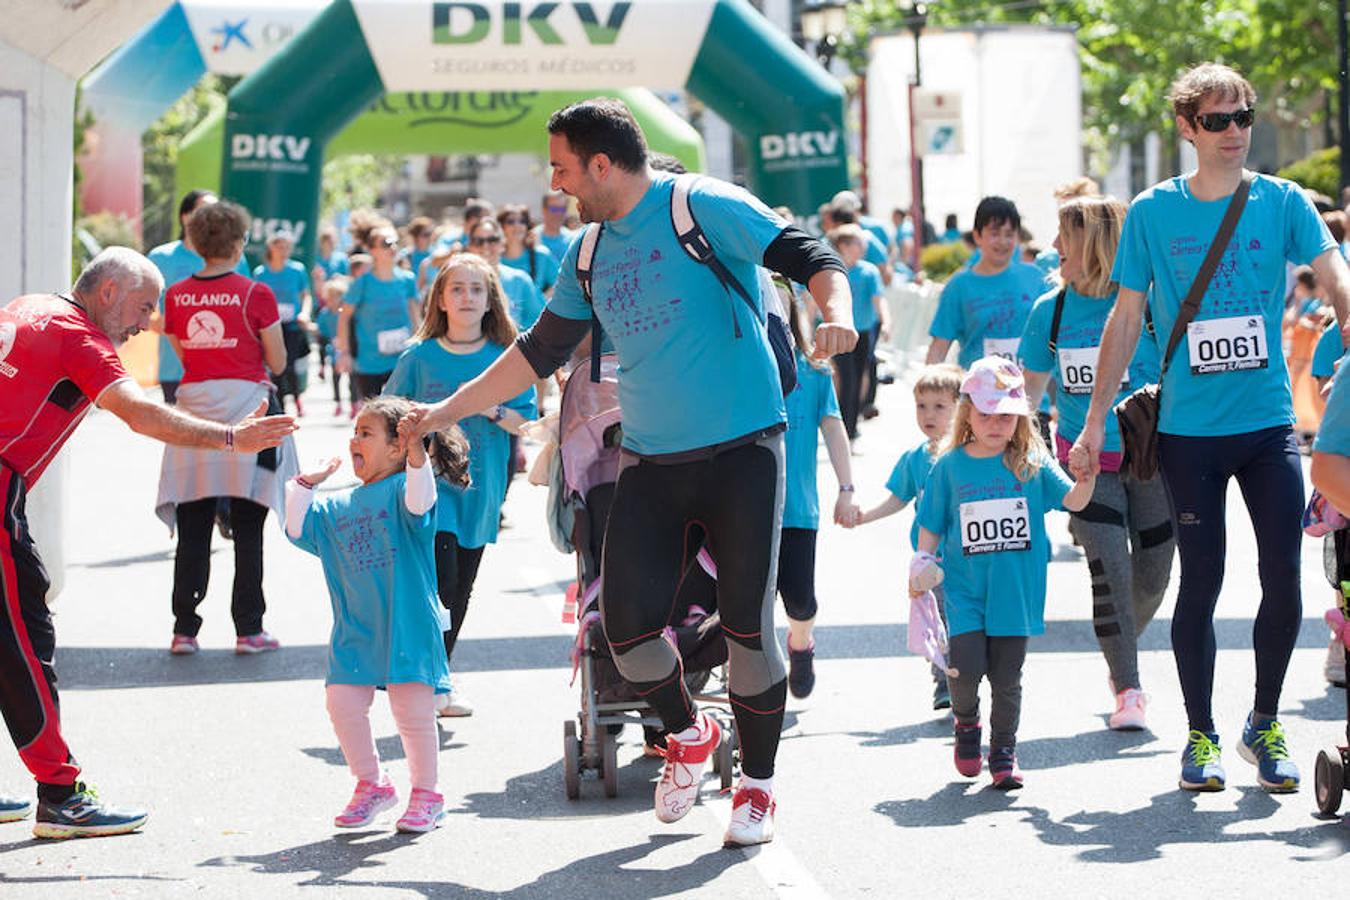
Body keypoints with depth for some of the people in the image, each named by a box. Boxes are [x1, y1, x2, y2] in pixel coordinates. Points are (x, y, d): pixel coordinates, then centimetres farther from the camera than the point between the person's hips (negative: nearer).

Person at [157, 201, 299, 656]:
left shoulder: (176, 295, 3)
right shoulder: (255, 294, -8)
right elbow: (277, 362, -2)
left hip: (194, 401, 3)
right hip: (245, 403, -3)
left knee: (192, 531, 7)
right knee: (247, 532, 5)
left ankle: (184, 630, 7)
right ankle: (248, 629, 6)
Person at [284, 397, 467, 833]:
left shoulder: (403, 487, -4)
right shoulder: (338, 506, 16)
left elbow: (419, 505, -25)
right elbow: (299, 529, 15)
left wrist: (418, 458, -40)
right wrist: (306, 484, 12)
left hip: (406, 623, -6)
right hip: (354, 628, 6)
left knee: (413, 708, -4)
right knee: (343, 701, -2)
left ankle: (426, 794, 12)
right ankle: (371, 784, 17)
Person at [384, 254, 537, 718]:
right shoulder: (420, 358, 0)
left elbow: (527, 420, 2)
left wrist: (492, 410, -15)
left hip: (479, 486, 3)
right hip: (429, 481, -3)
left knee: (460, 590, 9)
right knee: (441, 576, -16)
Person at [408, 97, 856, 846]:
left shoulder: (703, 208, -9)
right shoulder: (588, 254, 12)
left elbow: (804, 255, -15)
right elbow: (542, 349, 22)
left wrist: (836, 310, -36)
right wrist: (449, 410, 23)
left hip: (741, 450, -6)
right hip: (650, 463, 6)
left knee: (746, 625, -6)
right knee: (626, 622, -4)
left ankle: (757, 785, 12)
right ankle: (687, 733, 25)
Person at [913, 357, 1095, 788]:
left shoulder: (1032, 463, 2)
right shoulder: (949, 467, 2)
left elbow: (1073, 501, -3)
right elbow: (932, 526, 8)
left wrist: (1087, 476, -22)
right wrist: (922, 563, -6)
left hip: (1015, 591, 1)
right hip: (964, 588, -1)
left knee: (1007, 676, 4)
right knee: (966, 667, -13)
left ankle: (1004, 750, 19)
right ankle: (966, 723, 17)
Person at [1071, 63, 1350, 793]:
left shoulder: (1282, 202, 1)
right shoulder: (1153, 212, 1)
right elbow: (1125, 320, 6)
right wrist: (1095, 421, 6)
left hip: (1268, 423, 1)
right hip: (1190, 430, -1)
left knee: (1283, 580, -3)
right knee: (1201, 583, 3)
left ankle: (1264, 724, 17)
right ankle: (1201, 737, 17)